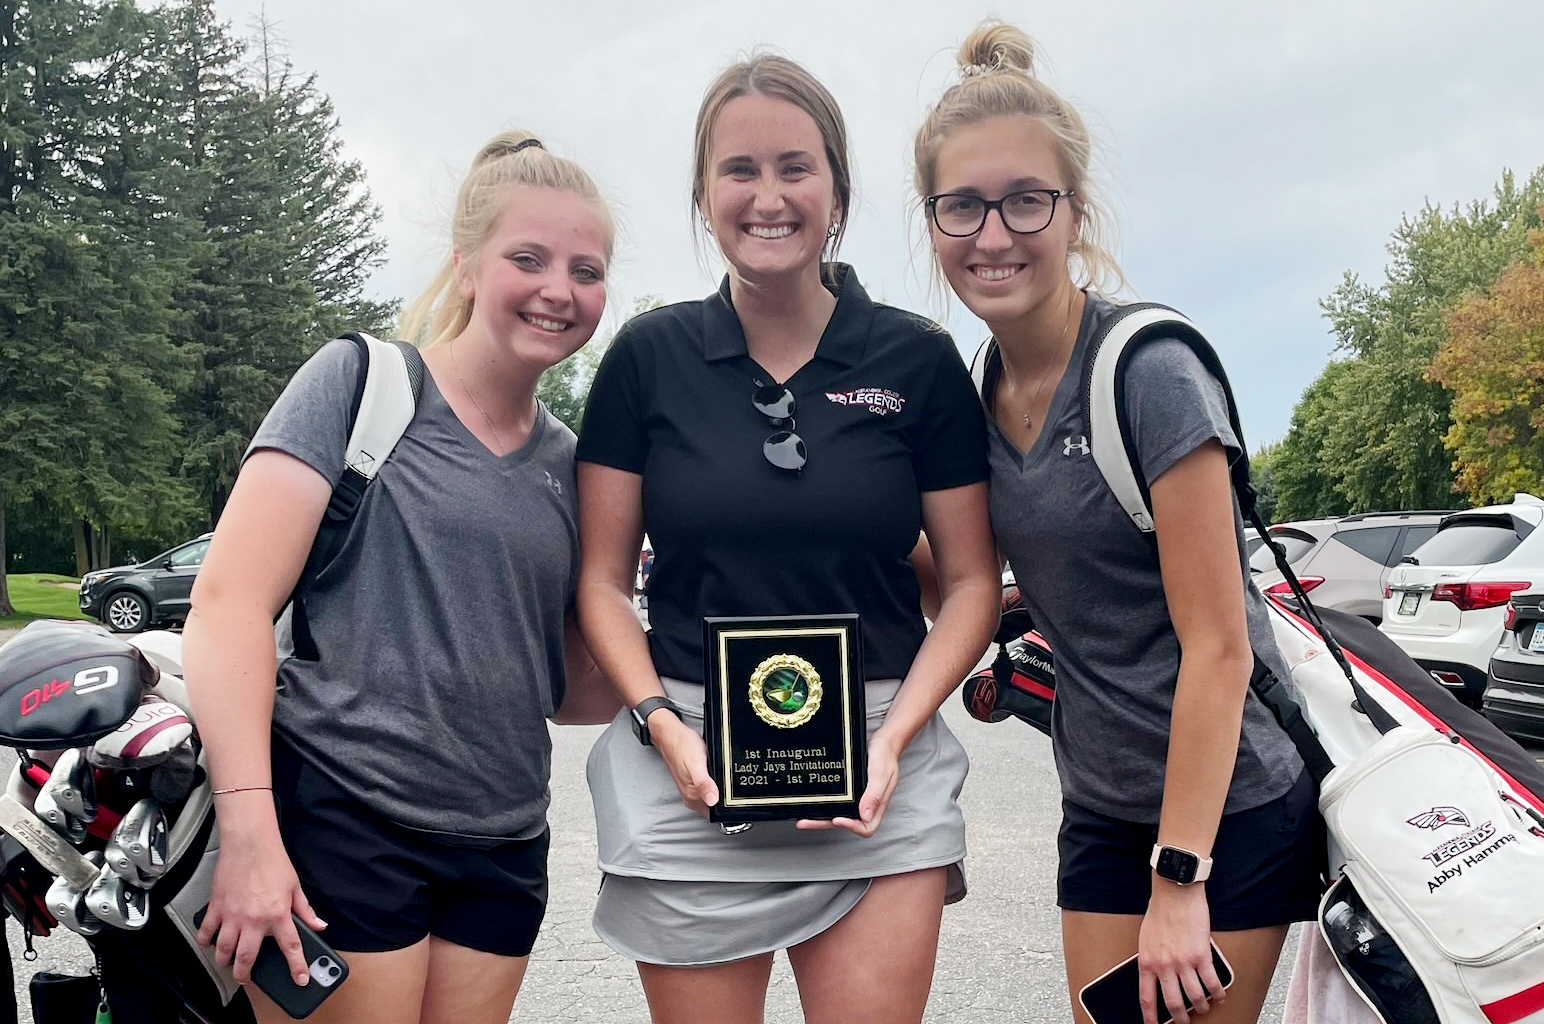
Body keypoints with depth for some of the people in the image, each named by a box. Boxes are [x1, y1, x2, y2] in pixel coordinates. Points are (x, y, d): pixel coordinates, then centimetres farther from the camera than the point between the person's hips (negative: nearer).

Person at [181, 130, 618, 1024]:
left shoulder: (568, 462, 11)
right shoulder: (363, 379, -3)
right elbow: (228, 602, -11)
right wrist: (249, 831, -19)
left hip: (502, 849, 5)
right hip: (340, 817, -5)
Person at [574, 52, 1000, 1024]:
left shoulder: (920, 361, 1)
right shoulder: (648, 357, 3)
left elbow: (972, 582, 3)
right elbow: (604, 580, 6)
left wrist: (894, 737, -10)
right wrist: (663, 727, -9)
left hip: (881, 764, 0)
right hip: (691, 764, 1)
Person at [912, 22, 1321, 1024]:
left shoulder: (1150, 369, -19)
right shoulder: (984, 394, 1)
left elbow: (1216, 643, -19)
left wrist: (1179, 879, -18)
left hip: (1229, 804, -6)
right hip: (1101, 809, 6)